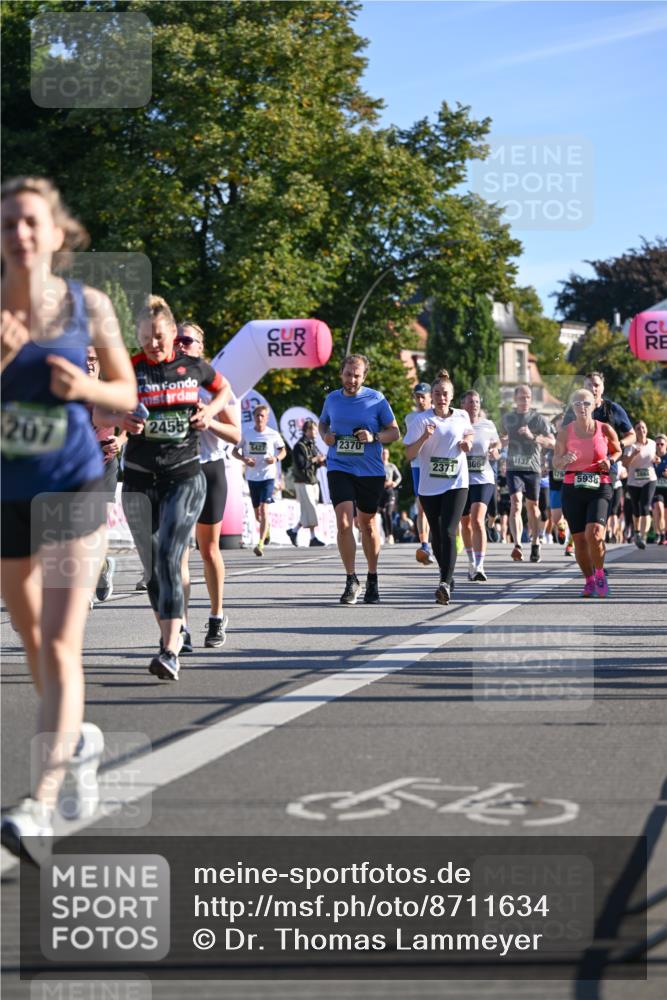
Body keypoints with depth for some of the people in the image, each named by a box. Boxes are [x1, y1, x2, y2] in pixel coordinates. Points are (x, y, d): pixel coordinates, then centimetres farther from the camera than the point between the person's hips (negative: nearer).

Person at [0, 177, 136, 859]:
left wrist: (85, 388, -15)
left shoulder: (88, 306, -4)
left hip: (72, 491, -3)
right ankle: (78, 742, 44)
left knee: (60, 647, -13)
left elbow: (127, 392, 6)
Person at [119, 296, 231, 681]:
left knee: (169, 558, -18)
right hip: (140, 479, 2)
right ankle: (172, 632, 28)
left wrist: (209, 412, 1)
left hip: (185, 476, -2)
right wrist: (120, 420, -13)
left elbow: (225, 389, 22)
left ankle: (170, 652, -25)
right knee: (152, 565, 8)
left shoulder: (194, 366, 3)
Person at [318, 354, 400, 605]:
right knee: (344, 523, -14)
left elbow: (395, 432, 1)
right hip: (339, 468, 1)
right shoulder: (332, 399, 5)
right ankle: (351, 581, -4)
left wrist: (374, 437, -18)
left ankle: (372, 579, 27)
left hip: (370, 471, -1)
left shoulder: (376, 399, -3)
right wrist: (325, 436, 1)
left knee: (368, 524, 10)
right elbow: (322, 423, 23)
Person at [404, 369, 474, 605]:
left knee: (448, 532, -17)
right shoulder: (422, 420, -3)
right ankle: (447, 576, 31)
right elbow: (409, 455, -6)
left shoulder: (462, 417, 4)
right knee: (437, 536, 9)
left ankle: (445, 584, -25)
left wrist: (468, 442, 4)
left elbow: (469, 434, 27)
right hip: (429, 486, 1)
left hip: (456, 484, -1)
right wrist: (424, 437, -22)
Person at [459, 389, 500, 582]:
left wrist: (494, 452, -5)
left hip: (483, 479, -1)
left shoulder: (488, 425, 4)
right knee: (466, 523, 13)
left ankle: (479, 566, -23)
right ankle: (471, 562, 33)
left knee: (478, 520, -18)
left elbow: (497, 444, 17)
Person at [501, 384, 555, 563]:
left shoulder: (538, 418, 1)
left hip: (532, 468, -1)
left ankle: (535, 545, 25)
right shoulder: (507, 418, 11)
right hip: (513, 467, 1)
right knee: (515, 502, -17)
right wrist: (503, 441, 7)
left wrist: (532, 436, -22)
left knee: (532, 506, 9)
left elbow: (552, 442, -7)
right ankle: (517, 545, -28)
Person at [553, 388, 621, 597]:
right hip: (572, 488, 2)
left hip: (600, 488, -2)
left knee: (594, 533, -21)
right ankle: (589, 581, 21)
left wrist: (610, 461, -4)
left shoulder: (605, 429, 0)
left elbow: (617, 451, 17)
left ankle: (600, 574, 3)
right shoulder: (565, 431, 1)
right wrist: (565, 459, -16)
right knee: (579, 539, 1)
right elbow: (556, 463, 7)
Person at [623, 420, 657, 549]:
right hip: (633, 482, -1)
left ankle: (643, 537, -25)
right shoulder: (631, 445, -9)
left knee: (645, 507, -18)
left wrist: (656, 460, 2)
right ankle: (637, 532, 39)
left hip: (649, 480, 1)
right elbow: (625, 463, -21)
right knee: (636, 510, 12)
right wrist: (634, 454, -37)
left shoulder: (652, 443, 4)